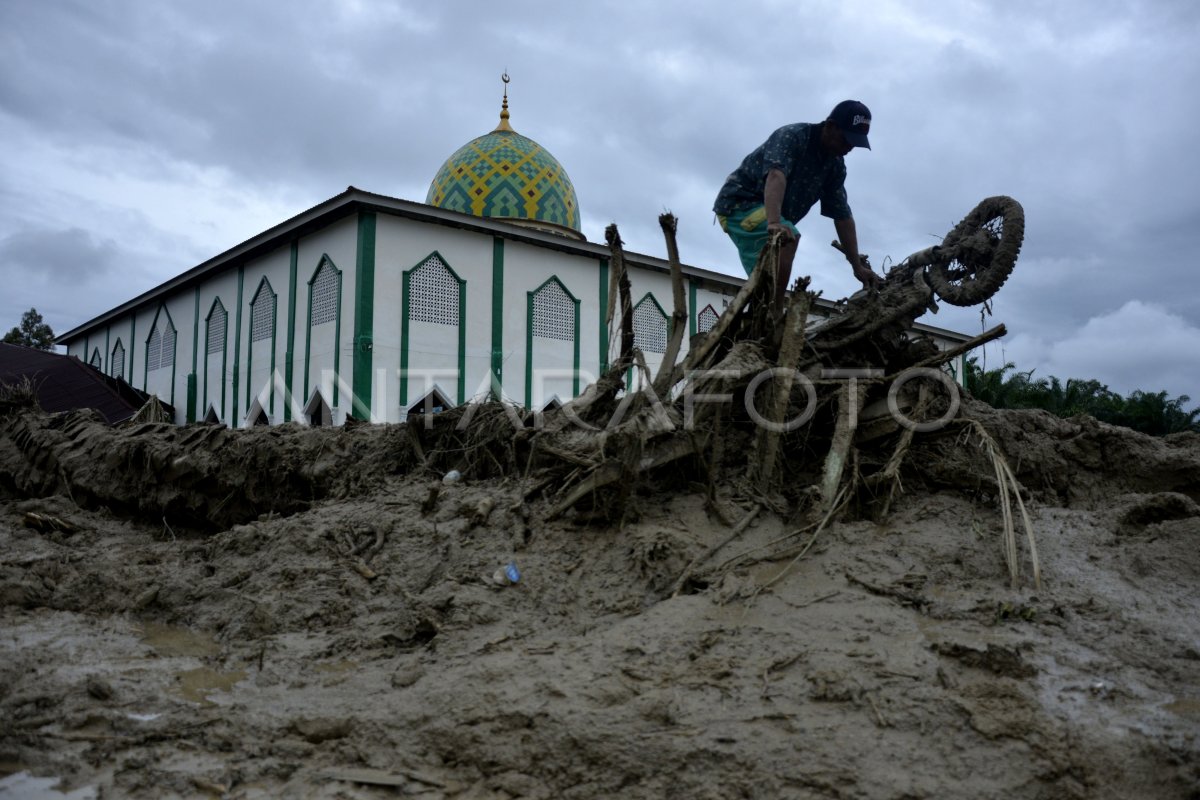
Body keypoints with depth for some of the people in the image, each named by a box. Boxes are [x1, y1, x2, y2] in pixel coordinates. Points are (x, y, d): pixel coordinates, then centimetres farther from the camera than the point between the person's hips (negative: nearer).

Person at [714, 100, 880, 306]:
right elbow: (776, 175, -38)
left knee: (766, 283, 4)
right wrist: (775, 222, -55)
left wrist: (858, 267, -3)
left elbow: (842, 215, 3)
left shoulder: (836, 165, 4)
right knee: (788, 239, -32)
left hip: (770, 217, 9)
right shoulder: (793, 136, -19)